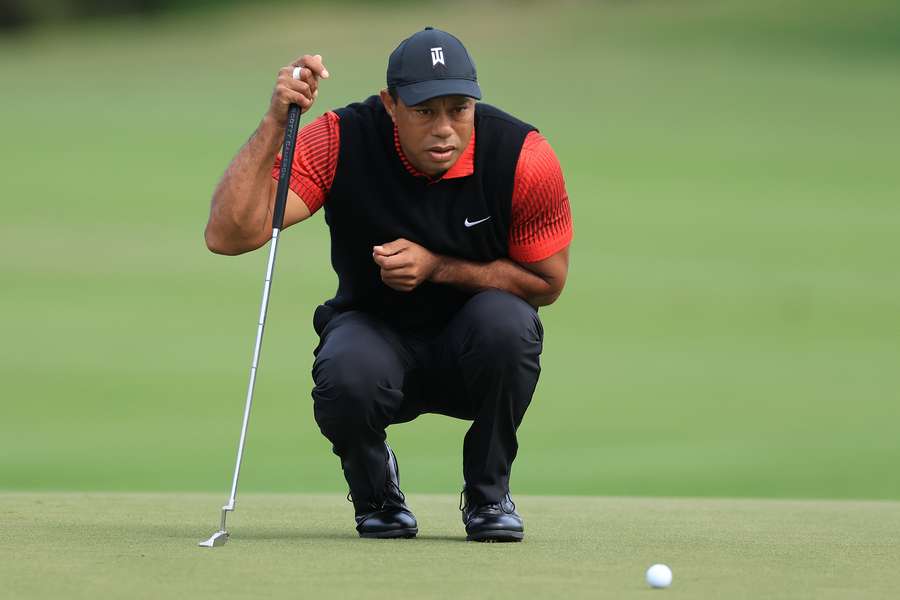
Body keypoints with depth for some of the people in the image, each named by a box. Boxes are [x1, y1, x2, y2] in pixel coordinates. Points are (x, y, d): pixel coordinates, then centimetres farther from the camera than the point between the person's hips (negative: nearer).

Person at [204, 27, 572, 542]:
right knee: (347, 375, -36)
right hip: (375, 331, -1)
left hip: (474, 354, 1)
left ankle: (488, 494, -7)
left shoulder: (524, 157, -18)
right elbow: (227, 236, -28)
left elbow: (547, 283, -7)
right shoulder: (341, 143, -19)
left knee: (506, 321, -34)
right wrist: (275, 124, -38)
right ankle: (377, 491, 1)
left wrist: (436, 267, -20)